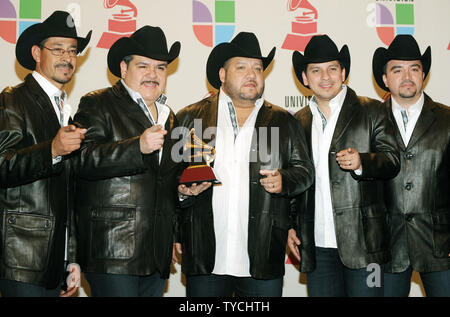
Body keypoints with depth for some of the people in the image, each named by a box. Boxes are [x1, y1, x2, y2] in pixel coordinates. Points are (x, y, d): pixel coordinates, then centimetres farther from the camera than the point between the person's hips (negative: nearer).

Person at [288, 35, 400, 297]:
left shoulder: (371, 111, 3)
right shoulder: (299, 121, 13)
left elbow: (393, 161, -3)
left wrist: (361, 162, -23)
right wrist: (290, 226, 8)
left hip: (362, 244, -3)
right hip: (316, 246, 3)